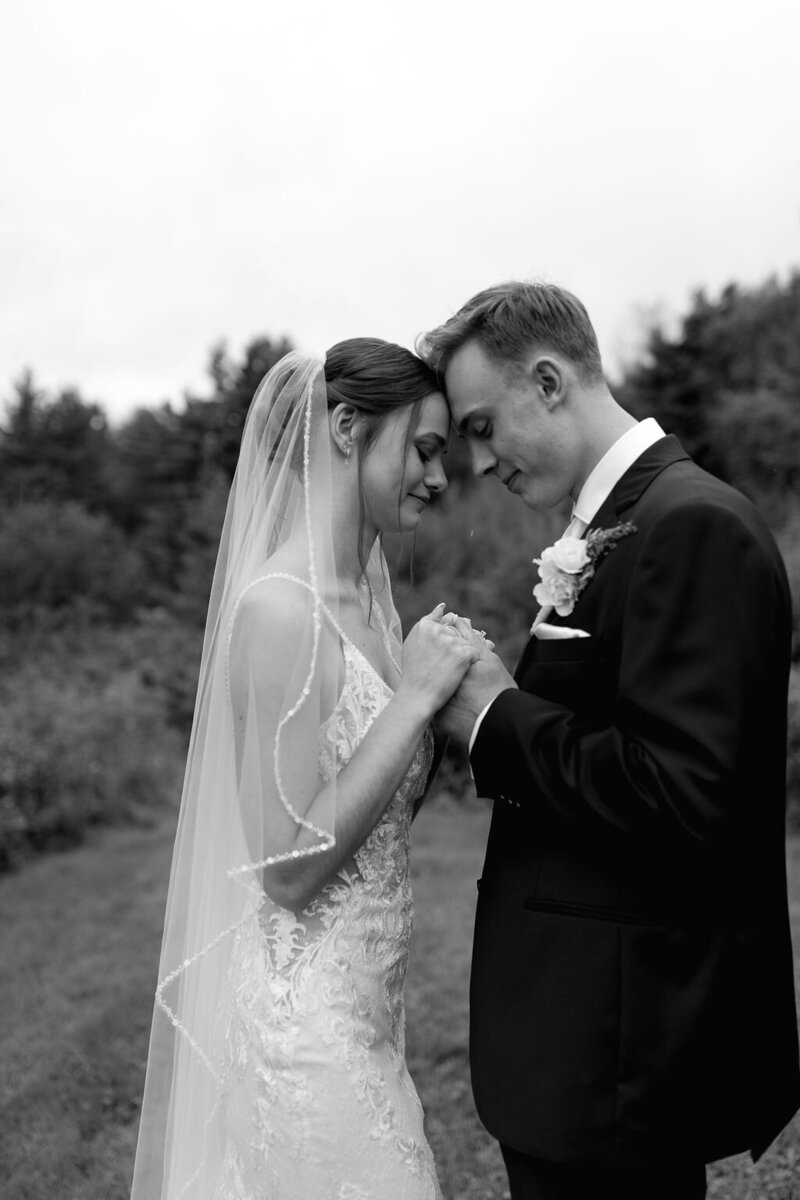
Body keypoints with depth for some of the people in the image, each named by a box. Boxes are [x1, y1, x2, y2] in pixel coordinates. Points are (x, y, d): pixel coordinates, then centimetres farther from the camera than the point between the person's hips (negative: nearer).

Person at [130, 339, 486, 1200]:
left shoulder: (366, 595, 6)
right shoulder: (281, 607, -20)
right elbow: (290, 866, -21)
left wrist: (443, 700, -1)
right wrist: (413, 699, -21)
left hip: (360, 1009, 8)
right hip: (303, 1022, -8)